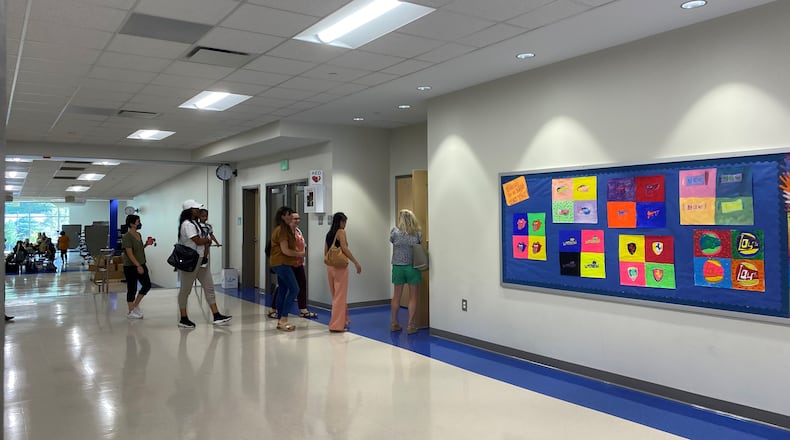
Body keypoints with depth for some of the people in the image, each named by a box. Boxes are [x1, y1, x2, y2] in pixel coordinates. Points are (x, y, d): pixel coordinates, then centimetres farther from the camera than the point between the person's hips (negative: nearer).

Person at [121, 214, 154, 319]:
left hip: (141, 265, 8)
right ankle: (131, 312, 12)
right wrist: (138, 265, -24)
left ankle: (136, 305, 23)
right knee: (132, 289, 1)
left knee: (147, 285, 6)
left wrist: (146, 244, 3)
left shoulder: (138, 235, 10)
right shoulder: (127, 237, -15)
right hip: (131, 267, -8)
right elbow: (129, 253, -20)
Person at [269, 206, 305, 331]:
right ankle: (283, 319, -10)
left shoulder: (285, 229, 17)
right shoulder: (282, 230, -15)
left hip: (282, 263, 10)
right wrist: (299, 254, -6)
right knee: (294, 289, -12)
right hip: (281, 263, -10)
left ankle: (280, 321, 15)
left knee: (282, 290, 11)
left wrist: (297, 253, 5)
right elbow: (285, 250, -18)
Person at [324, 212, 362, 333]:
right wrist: (356, 263, -15)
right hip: (340, 266, -8)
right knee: (340, 295, -3)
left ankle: (343, 320, 30)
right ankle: (337, 325, -3)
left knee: (335, 295, 16)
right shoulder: (341, 232, -7)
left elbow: (325, 252, 15)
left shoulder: (329, 234, 14)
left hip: (330, 266, 8)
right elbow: (344, 248, -17)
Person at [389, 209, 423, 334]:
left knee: (396, 296, 13)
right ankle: (410, 325, 7)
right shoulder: (418, 233, -6)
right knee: (413, 297, 6)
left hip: (398, 267, 1)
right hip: (413, 267, -1)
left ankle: (394, 323, 22)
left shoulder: (395, 231, -7)